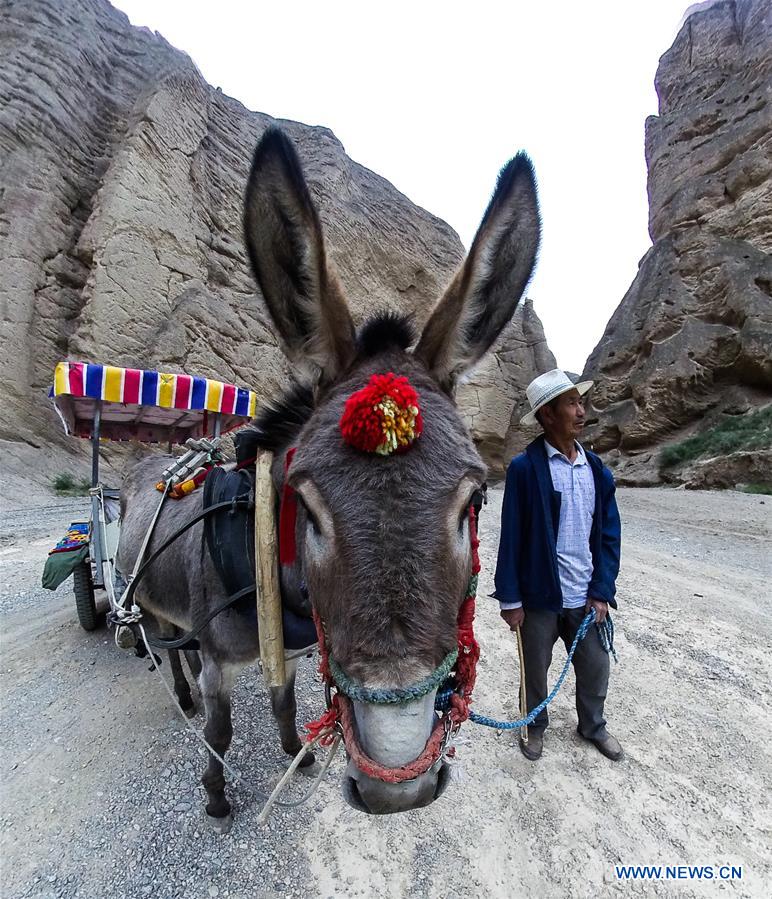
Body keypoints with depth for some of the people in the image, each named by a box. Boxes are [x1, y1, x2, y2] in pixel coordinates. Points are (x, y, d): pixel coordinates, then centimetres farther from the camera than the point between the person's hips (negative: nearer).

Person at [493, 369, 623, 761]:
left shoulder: (597, 469, 1)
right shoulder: (524, 467, -14)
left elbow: (609, 534, 5)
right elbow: (511, 537, -12)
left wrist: (602, 591, 0)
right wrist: (510, 599, -10)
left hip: (586, 598, 4)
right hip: (539, 597, -4)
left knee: (596, 669, 20)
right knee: (534, 670, 17)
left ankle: (593, 726, 48)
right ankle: (534, 726, 45)